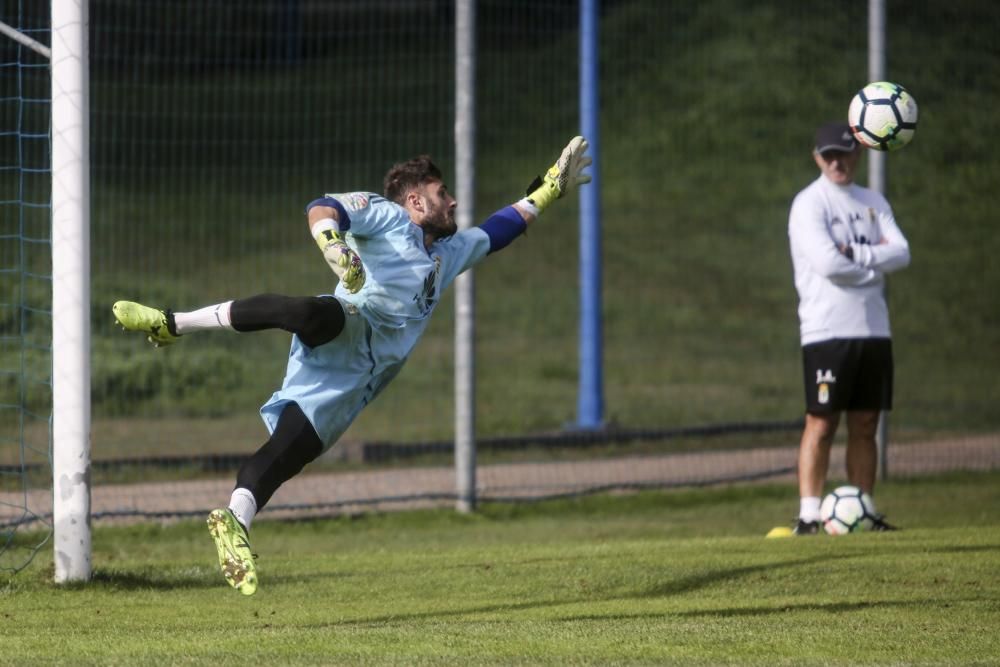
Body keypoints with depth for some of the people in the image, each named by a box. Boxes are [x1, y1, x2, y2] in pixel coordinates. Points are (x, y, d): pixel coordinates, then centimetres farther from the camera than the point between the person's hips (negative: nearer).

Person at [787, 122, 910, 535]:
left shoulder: (873, 203, 15)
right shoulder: (809, 204, -4)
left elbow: (901, 253, 1)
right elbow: (828, 262, -18)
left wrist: (854, 253, -12)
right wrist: (875, 263, -5)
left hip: (873, 330, 6)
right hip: (827, 330, -6)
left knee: (865, 424, 7)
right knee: (822, 424, -8)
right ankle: (809, 515, -8)